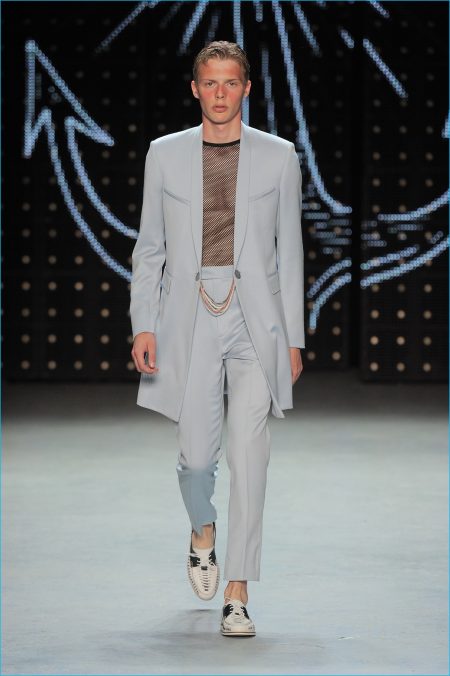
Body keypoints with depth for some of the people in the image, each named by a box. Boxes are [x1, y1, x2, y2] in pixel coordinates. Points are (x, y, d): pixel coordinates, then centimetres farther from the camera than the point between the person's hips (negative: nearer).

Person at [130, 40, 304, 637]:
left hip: (255, 321, -1)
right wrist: (143, 326, 1)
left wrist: (293, 338, 5)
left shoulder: (278, 156, 5)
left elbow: (290, 250, 8)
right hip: (189, 319, 1)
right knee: (196, 454, 3)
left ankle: (237, 593, -6)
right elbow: (149, 248, 10)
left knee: (249, 456, -10)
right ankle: (203, 530, 38)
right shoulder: (164, 155, 7)